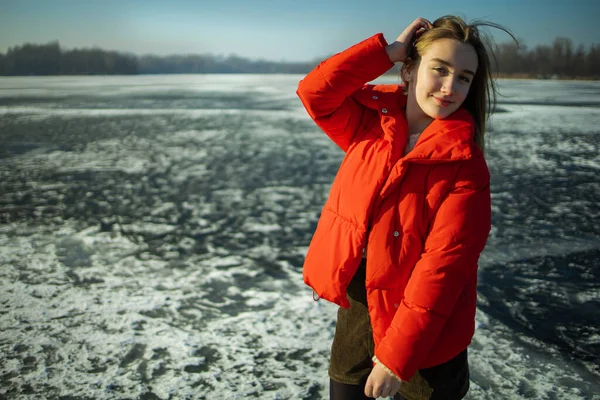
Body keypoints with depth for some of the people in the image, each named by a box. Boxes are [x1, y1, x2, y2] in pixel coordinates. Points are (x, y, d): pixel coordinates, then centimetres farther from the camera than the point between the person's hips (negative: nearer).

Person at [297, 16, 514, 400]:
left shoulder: (465, 165, -16)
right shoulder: (371, 125, -1)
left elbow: (442, 266, -20)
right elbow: (314, 93, -12)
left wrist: (396, 355, -21)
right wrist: (388, 50, -14)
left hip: (422, 334, -4)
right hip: (355, 309, 4)